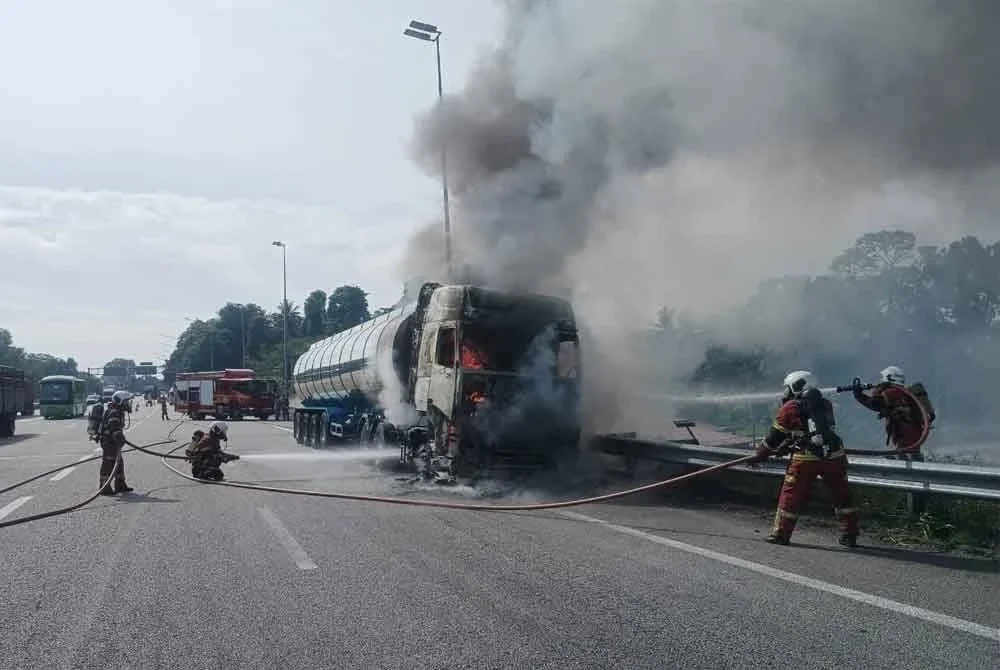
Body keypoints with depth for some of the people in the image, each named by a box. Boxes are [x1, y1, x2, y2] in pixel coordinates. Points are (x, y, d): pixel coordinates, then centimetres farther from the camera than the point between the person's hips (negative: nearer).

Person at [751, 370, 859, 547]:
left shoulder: (790, 408, 2)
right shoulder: (825, 405, 17)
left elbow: (775, 436, 7)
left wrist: (761, 454, 21)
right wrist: (788, 446, 32)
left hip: (806, 459, -4)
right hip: (834, 456, 4)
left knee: (791, 495, 9)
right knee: (842, 495, 17)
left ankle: (781, 534, 14)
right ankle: (849, 535, 22)